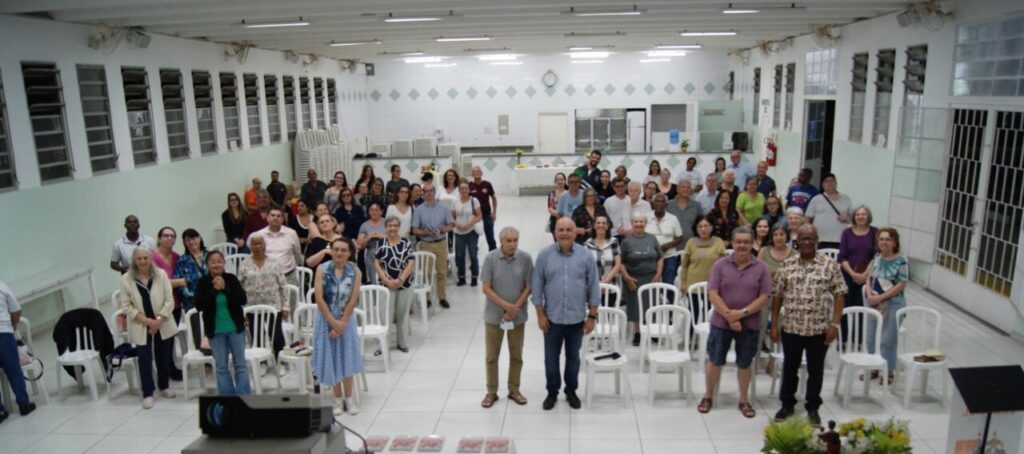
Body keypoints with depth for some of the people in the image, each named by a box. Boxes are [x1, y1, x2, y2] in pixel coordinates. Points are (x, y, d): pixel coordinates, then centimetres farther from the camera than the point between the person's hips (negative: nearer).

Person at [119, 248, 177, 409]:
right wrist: (146, 320, -15)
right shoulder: (126, 279, -7)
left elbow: (169, 300, -5)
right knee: (145, 360, 1)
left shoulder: (161, 274, -5)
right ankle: (147, 393, 13)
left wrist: (158, 320, -15)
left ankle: (164, 386, 32)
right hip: (141, 327, -1)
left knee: (164, 357, 13)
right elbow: (125, 305, -6)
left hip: (163, 325, 1)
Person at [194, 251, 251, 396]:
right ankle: (227, 398, 17)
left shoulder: (231, 278, -3)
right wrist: (214, 290, -19)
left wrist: (225, 289, -19)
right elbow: (199, 305, -13)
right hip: (215, 330, 0)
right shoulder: (203, 282, -4)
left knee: (240, 364, 5)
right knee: (221, 367, 8)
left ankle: (244, 397, 11)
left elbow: (243, 299, -10)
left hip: (236, 328, 0)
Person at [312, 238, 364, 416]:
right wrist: (333, 322, -15)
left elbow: (353, 300, -9)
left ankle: (349, 399, 21)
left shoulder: (355, 271, -8)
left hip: (346, 320, 1)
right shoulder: (322, 269, -11)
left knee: (347, 358, 7)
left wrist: (341, 323, -13)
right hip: (326, 320, -1)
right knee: (331, 359, 7)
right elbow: (319, 298, -14)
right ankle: (338, 399, 21)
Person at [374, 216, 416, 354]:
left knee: (403, 314, 10)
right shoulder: (381, 243, -1)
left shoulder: (406, 243, 0)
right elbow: (376, 264, -3)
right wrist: (387, 280, -12)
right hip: (386, 284, -1)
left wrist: (400, 279, -14)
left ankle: (402, 342, 23)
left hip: (404, 284, 1)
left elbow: (410, 264, -4)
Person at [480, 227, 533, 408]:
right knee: (491, 356, 9)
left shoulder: (526, 259, -8)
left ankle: (514, 390, 29)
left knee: (516, 355, 12)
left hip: (518, 316, 1)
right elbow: (486, 289, -10)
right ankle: (491, 392, 24)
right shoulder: (490, 258, -11)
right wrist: (506, 306, -17)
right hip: (494, 315, -1)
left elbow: (528, 288, -4)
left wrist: (514, 309, -13)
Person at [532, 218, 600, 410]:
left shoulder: (585, 256, -4)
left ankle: (571, 391, 33)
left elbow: (593, 287, 1)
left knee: (573, 357, 15)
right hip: (552, 317, 0)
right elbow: (537, 286, -1)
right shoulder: (544, 255, -5)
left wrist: (592, 316, 0)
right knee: (551, 358, 12)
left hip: (577, 318, 0)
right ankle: (552, 392, 29)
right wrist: (540, 315, -4)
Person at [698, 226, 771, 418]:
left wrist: (742, 313, -18)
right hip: (721, 323, 0)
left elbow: (764, 298, -7)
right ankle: (708, 397, 27)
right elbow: (713, 294, -9)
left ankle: (743, 400, 30)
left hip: (750, 325, 0)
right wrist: (729, 316, -17)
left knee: (744, 364, 13)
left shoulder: (761, 268, -2)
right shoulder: (720, 265, -3)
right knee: (715, 361, 10)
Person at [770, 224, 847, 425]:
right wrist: (774, 324, 1)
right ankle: (787, 404, 28)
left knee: (816, 370, 10)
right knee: (789, 368, 12)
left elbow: (839, 296, -3)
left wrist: (835, 324, -10)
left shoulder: (830, 265, -2)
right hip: (790, 328, 1)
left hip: (819, 329, -1)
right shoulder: (787, 265, 3)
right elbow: (777, 296, 5)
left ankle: (813, 407, 26)